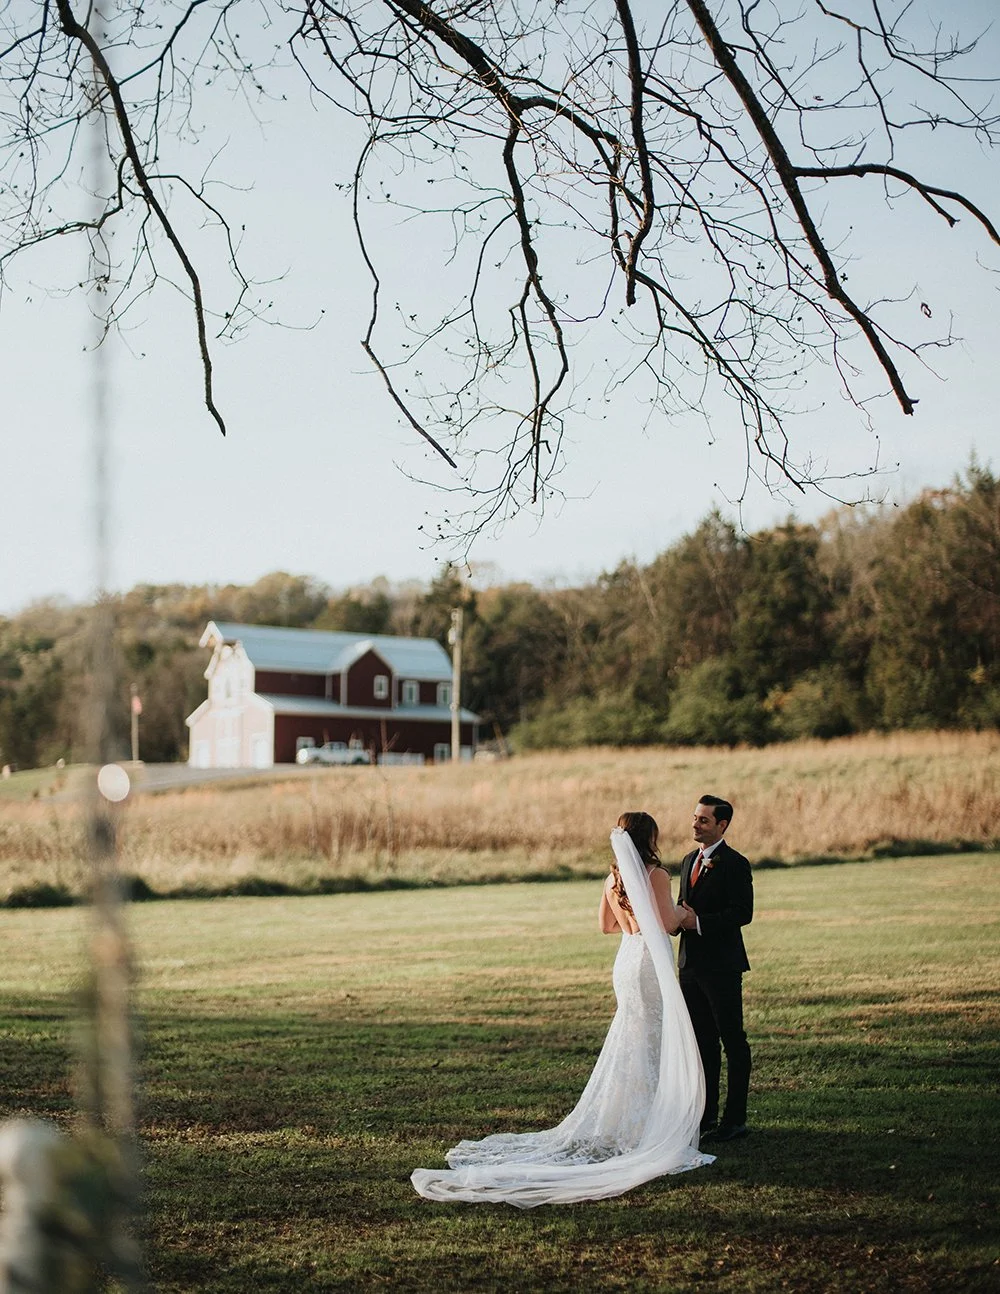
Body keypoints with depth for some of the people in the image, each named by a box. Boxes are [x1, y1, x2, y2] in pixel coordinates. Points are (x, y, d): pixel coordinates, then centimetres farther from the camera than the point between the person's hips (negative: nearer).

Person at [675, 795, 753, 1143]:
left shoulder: (735, 864, -11)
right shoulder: (689, 861, 15)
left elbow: (742, 913, -18)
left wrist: (698, 923, -22)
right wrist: (678, 919, -1)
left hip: (721, 965, -8)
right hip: (691, 964, 8)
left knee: (732, 1041, -1)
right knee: (703, 1042, 14)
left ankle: (735, 1119, 3)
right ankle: (706, 1115, 21)